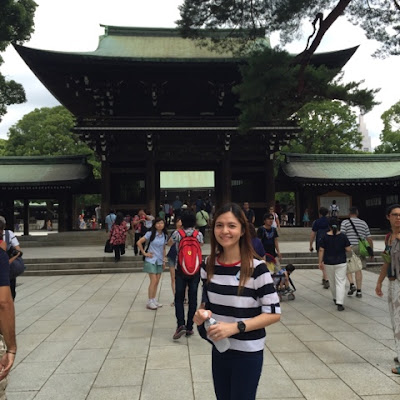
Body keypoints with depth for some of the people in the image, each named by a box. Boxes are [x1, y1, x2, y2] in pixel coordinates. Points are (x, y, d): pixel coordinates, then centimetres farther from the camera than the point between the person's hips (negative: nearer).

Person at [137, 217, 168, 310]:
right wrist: (144, 253, -9)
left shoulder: (165, 236, 5)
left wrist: (164, 260, 11)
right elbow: (139, 242, -8)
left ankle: (154, 300, 20)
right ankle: (150, 302, 0)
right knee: (153, 281, -9)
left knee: (157, 281, 9)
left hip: (159, 261, 5)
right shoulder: (150, 234, -9)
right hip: (151, 260, -5)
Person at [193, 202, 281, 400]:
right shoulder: (209, 265, -2)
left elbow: (274, 313, -15)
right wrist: (201, 313, -10)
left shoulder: (256, 268, -18)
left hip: (248, 352, -4)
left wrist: (235, 326, -24)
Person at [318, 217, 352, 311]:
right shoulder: (343, 236, -6)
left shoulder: (325, 237, -6)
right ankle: (339, 303, -10)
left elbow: (321, 250, -6)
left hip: (328, 263, 1)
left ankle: (335, 299, 35)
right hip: (341, 263, -1)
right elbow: (348, 249, -4)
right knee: (340, 283, 0)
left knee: (333, 282, 18)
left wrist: (320, 262, 2)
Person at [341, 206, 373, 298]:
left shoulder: (345, 223, -1)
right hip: (360, 248, 3)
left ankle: (352, 284, -6)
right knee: (358, 269, 7)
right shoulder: (363, 223, 10)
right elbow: (369, 238, 9)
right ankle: (359, 290, 7)